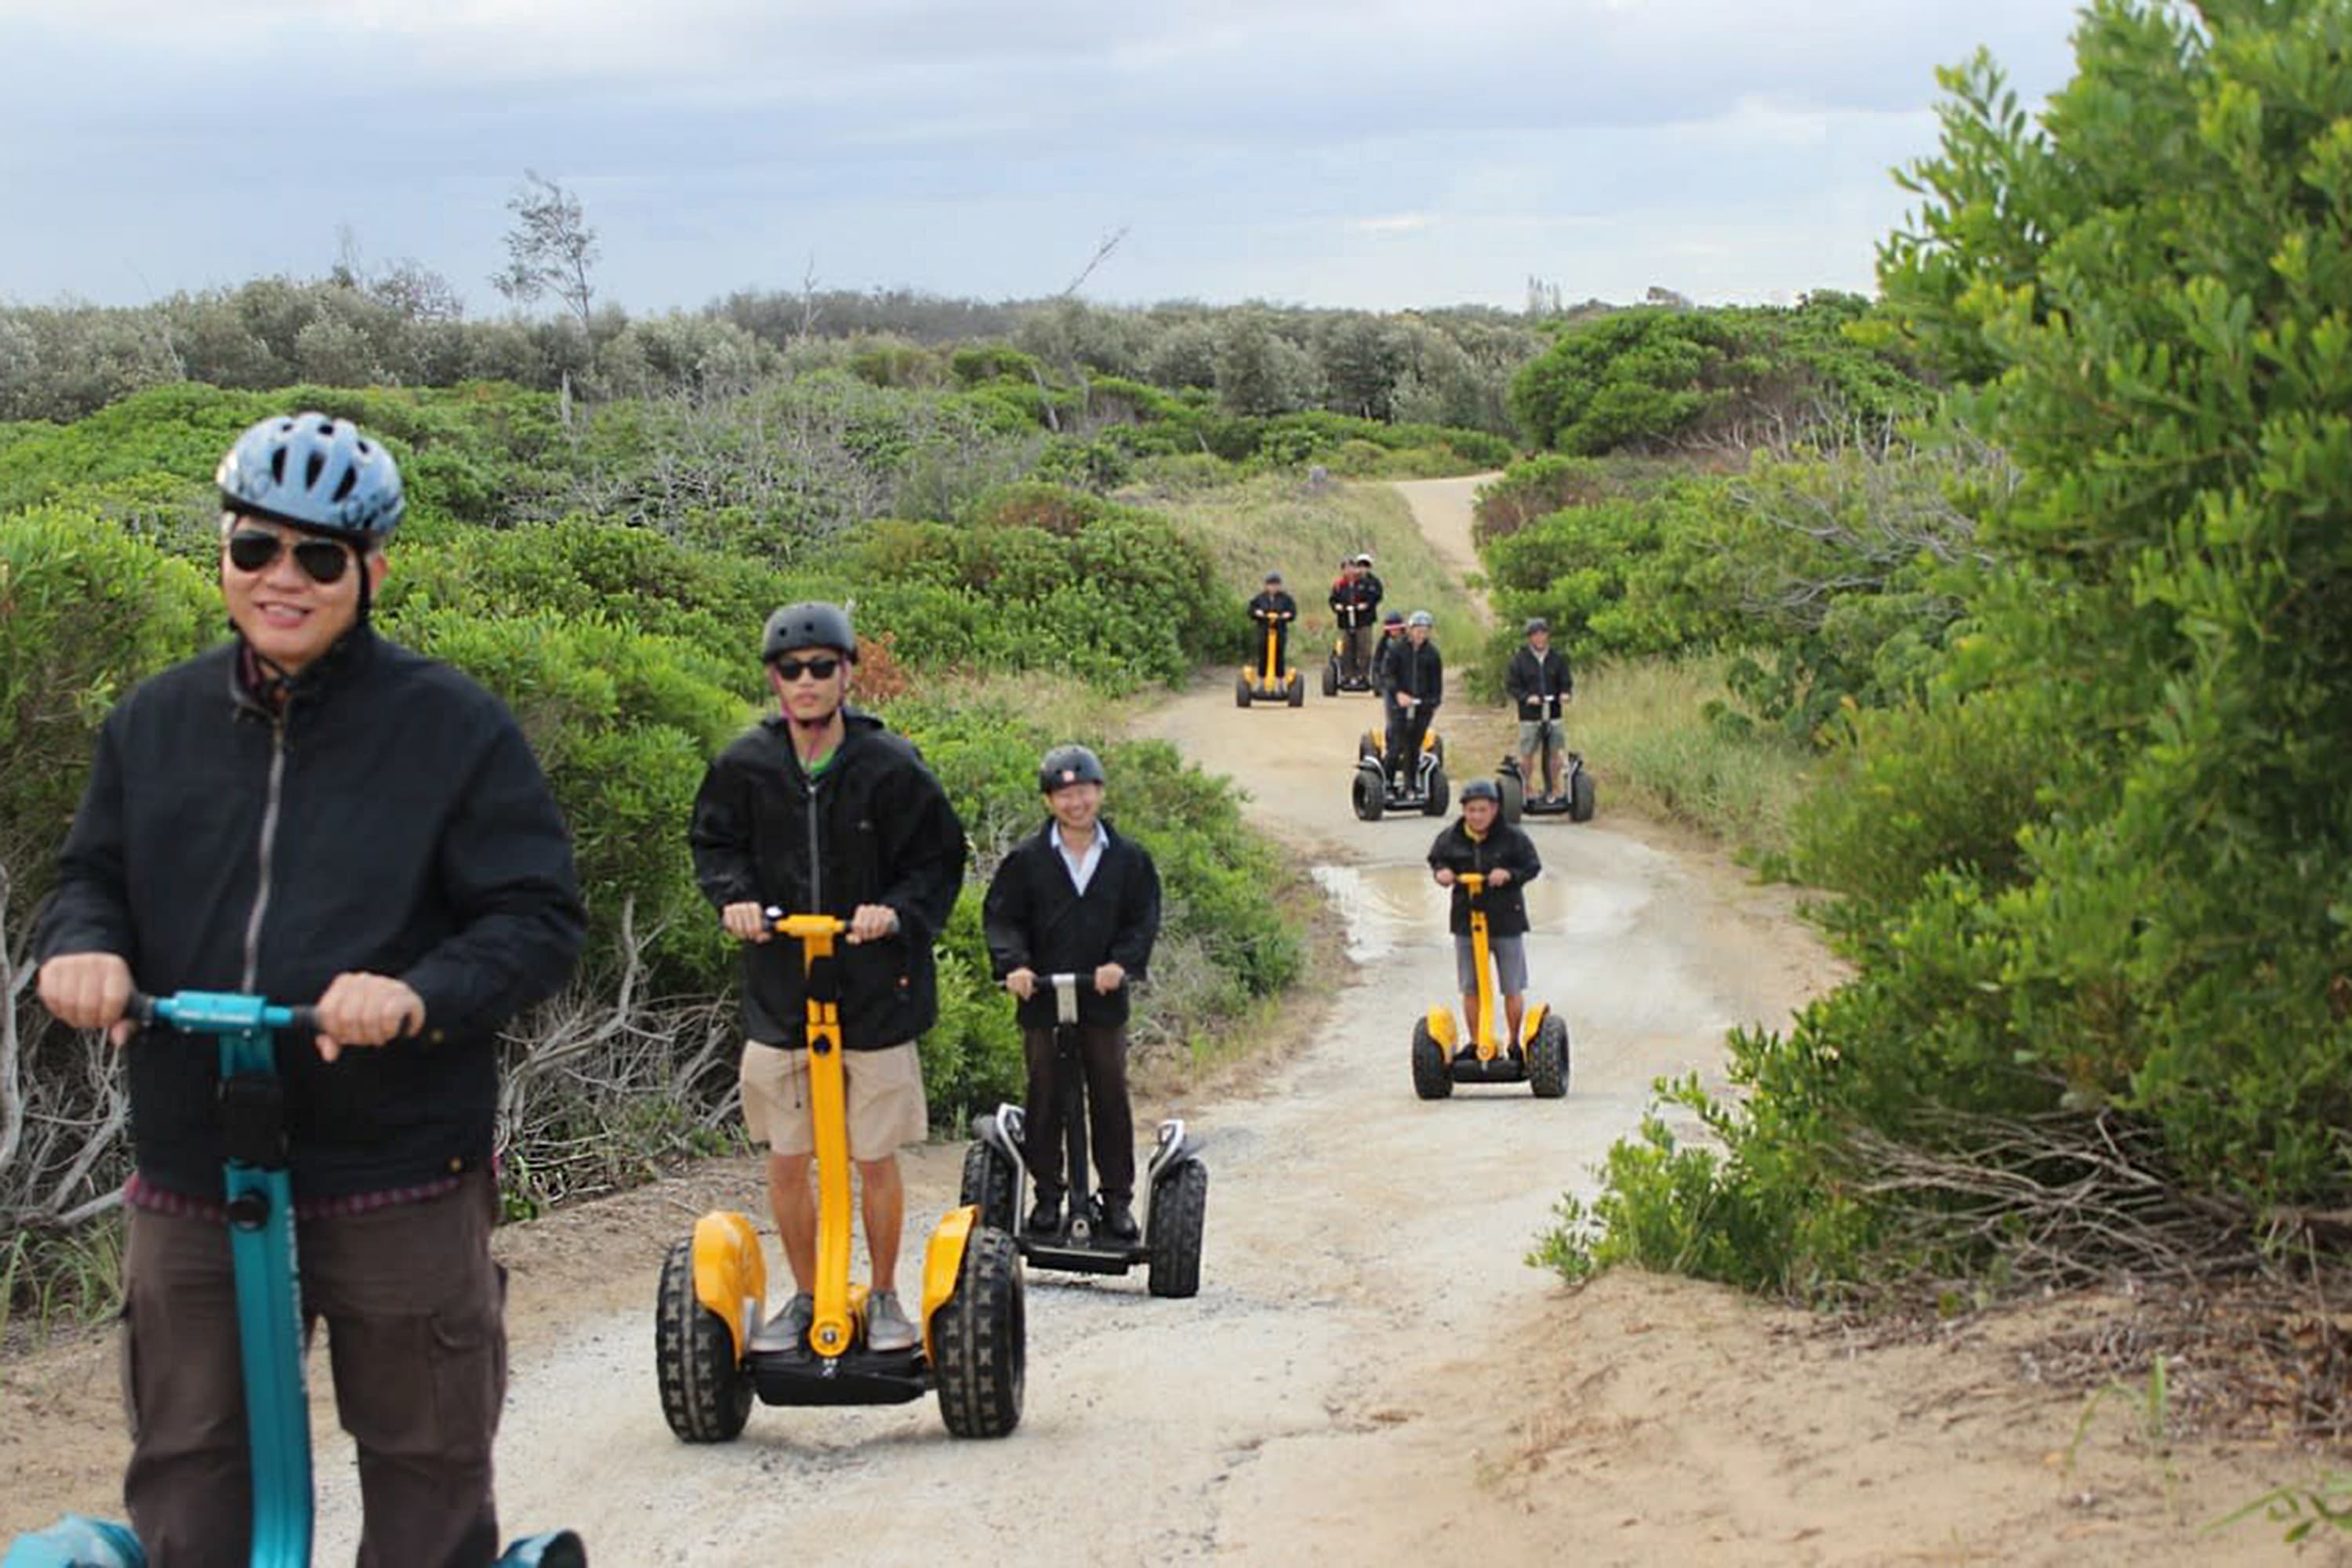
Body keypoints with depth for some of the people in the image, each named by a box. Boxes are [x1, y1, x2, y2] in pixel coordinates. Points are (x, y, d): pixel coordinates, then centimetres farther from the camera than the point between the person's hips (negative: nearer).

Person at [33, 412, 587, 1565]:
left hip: (397, 1178, -3)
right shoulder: (155, 722, 8)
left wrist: (423, 994, -26)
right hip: (188, 1179, 4)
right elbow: (93, 875, 16)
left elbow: (540, 919, -7)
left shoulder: (453, 725, -5)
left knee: (427, 1472, 10)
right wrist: (84, 945, -9)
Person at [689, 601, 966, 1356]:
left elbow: (939, 860, 0)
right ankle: (807, 1297, 26)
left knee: (876, 1160, 7)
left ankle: (884, 1296, 26)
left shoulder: (890, 766, -8)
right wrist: (735, 896, -7)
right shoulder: (746, 764, -2)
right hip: (779, 990, 2)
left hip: (875, 990, -2)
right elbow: (714, 842, 13)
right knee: (786, 1161, 7)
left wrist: (896, 911, -17)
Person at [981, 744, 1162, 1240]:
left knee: (1111, 1099, 5)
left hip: (1105, 999, 1)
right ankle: (1047, 1194, 17)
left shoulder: (1129, 858, 2)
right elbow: (1000, 915, 0)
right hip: (1041, 998, 0)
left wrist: (1122, 963, -15)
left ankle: (1117, 1198, 14)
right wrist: (1013, 963, -16)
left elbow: (1144, 919, 2)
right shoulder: (1027, 859, 0)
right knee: (1044, 1100, 6)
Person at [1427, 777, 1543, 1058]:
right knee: (1470, 988, 10)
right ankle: (1474, 1042, 23)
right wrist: (1441, 872, -8)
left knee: (1512, 989, 7)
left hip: (1506, 921, -2)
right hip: (1467, 922, 2)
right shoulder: (1450, 838, -2)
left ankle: (1514, 1042, 22)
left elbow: (1534, 866, -5)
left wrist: (1510, 874, -23)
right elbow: (1436, 859, 14)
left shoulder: (1512, 838, -9)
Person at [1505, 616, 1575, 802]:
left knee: (1555, 752, 0)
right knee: (1527, 754, 0)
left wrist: (1566, 693, -12)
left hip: (1553, 714, 2)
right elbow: (1511, 685, -1)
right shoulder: (1519, 660, 1)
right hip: (1529, 716, -2)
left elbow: (1566, 681, 10)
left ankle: (1552, 790, 11)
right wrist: (1526, 697, -17)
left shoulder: (1558, 658, 8)